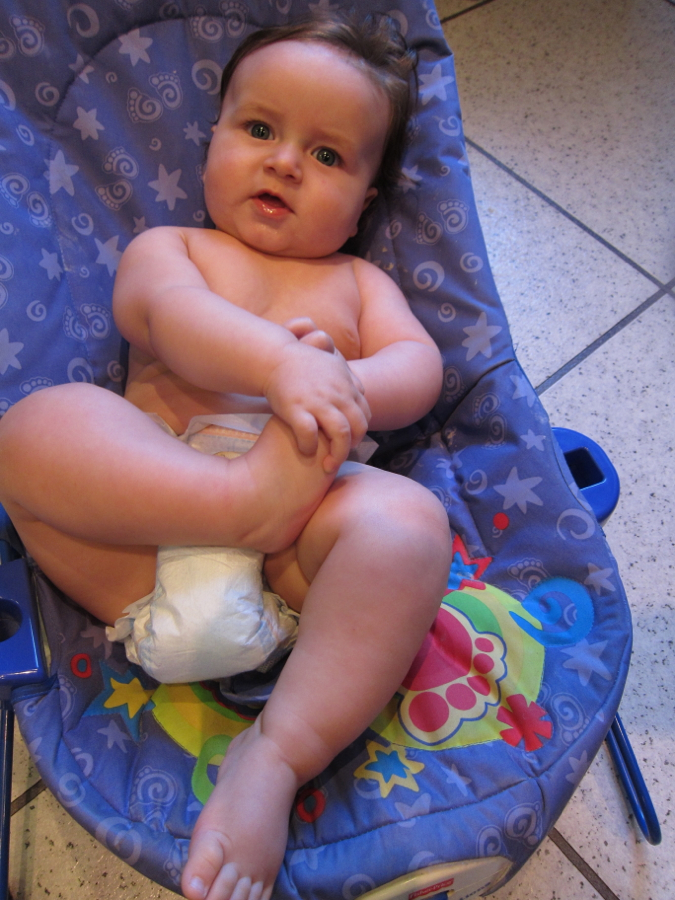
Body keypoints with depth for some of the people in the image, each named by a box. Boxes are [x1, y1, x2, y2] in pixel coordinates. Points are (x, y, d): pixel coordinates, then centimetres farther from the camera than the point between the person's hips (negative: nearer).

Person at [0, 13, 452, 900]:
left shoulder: (357, 281, 26)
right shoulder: (164, 247, 20)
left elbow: (419, 363, 7)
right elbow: (172, 316, -5)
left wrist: (347, 388, -18)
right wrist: (282, 364, -26)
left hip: (298, 537, 1)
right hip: (143, 518, 0)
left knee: (408, 522, -30)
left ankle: (275, 758, -31)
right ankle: (253, 497, -34)